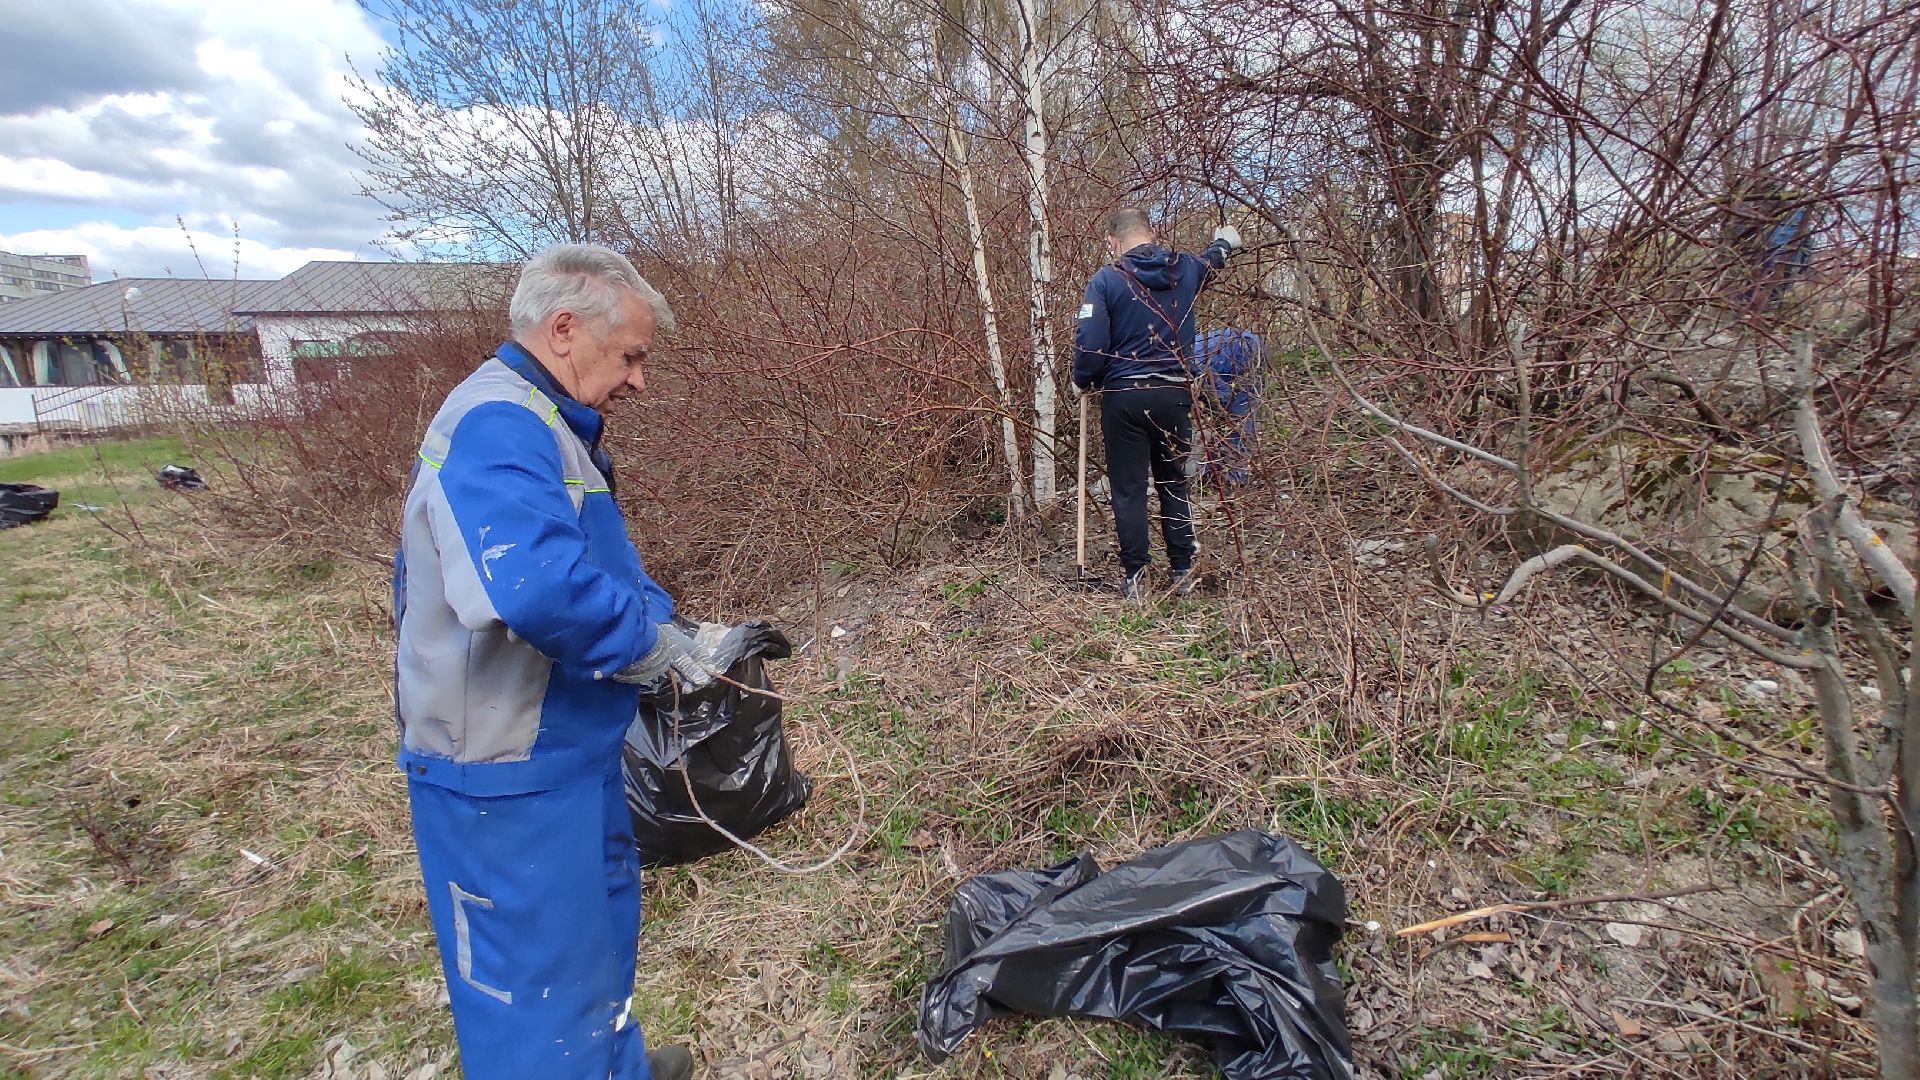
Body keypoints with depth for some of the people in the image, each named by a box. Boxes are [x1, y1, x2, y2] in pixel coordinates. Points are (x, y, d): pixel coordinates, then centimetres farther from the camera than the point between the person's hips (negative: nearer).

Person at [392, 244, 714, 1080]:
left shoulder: (543, 423, 11)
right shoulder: (499, 424, -24)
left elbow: (604, 564, 17)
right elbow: (535, 583, -40)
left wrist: (681, 635, 4)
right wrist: (652, 644, -23)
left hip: (564, 751, 11)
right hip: (509, 776, -11)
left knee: (603, 918, 27)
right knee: (540, 982, 7)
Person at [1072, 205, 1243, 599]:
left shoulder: (1106, 279, -7)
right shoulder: (1186, 269, 6)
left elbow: (1090, 343, -15)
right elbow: (1212, 261, 31)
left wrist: (1082, 381, 4)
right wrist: (1224, 243, 53)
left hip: (1123, 397, -3)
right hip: (1174, 395, 4)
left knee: (1128, 489, 4)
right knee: (1174, 485, 15)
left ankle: (1135, 577, 7)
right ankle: (1183, 572, 21)